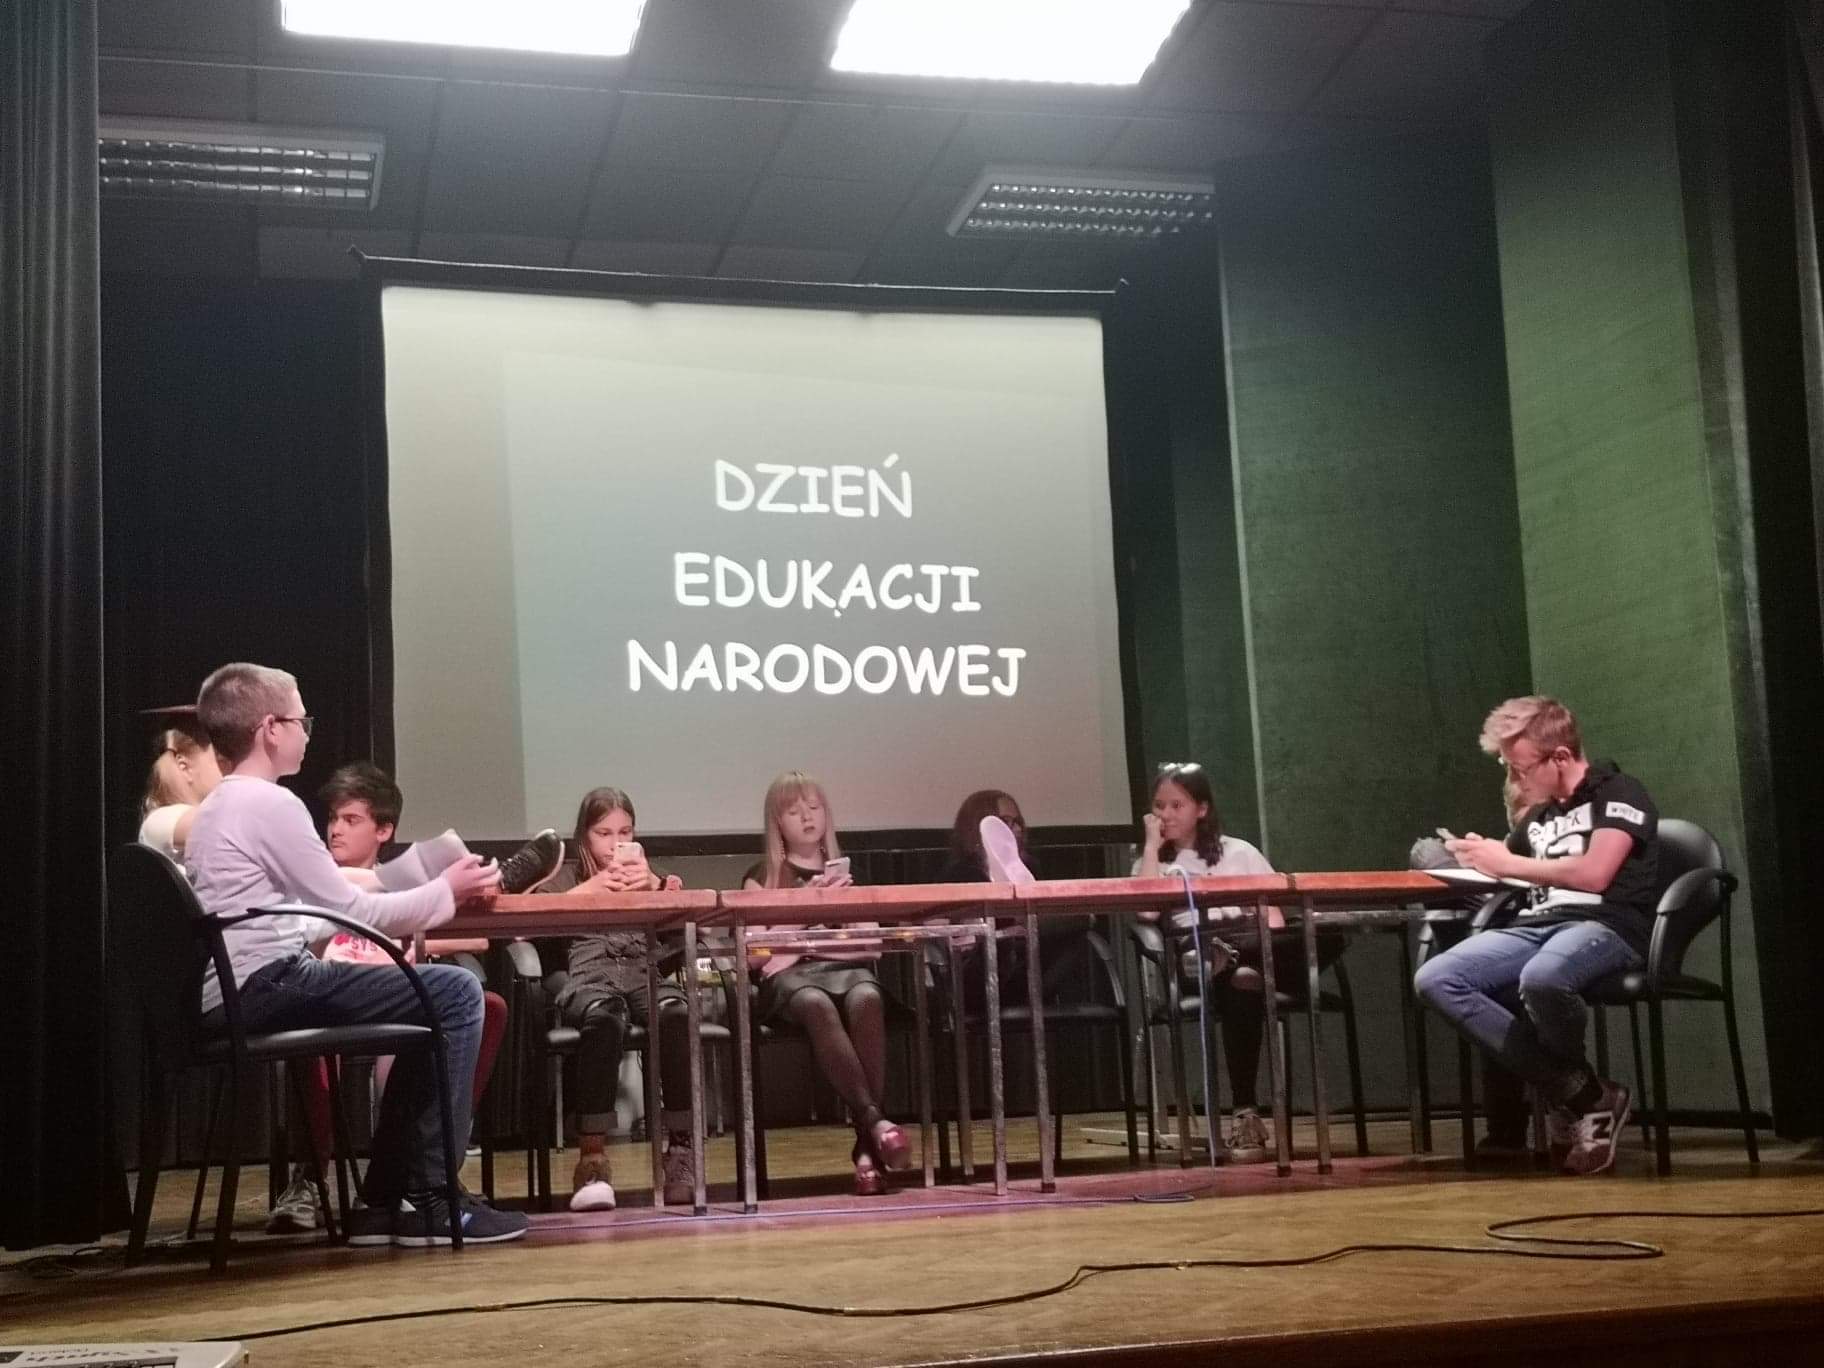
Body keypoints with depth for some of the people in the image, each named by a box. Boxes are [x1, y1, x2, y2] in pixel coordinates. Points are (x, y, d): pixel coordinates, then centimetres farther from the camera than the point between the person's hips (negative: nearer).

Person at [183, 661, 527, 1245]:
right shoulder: (270, 803, -11)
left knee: (429, 999, 18)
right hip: (263, 986, -10)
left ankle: (386, 1199, 16)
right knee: (455, 993, -10)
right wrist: (446, 891, 4)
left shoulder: (217, 808, 20)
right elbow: (350, 911, -9)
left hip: (228, 995, 10)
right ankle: (429, 1197, -6)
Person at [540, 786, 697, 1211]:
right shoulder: (570, 877, 24)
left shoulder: (648, 875, 29)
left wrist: (655, 886, -7)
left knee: (675, 1014, -35)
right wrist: (590, 887, -8)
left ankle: (680, 1151, -32)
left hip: (645, 973, 2)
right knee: (604, 1016, -39)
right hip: (590, 975, -2)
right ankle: (592, 1158, -42)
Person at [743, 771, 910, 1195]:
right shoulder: (762, 877, 17)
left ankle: (867, 1146, -39)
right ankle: (874, 1122, -43)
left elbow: (867, 943, 17)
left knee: (866, 1000, -36)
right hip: (790, 975, -2)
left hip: (847, 967, 2)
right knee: (818, 1007, -39)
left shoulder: (845, 871, 25)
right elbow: (756, 953, 5)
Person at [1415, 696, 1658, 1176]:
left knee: (1541, 979, -42)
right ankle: (1579, 1093, -19)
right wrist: (1478, 858, 12)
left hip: (1606, 926, -7)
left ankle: (1579, 1096, -9)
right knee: (1436, 980, -19)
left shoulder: (1616, 793, 1)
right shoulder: (1539, 815, 22)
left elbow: (1594, 873, -15)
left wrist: (1506, 863, -6)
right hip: (1538, 925, 7)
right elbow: (1505, 875, 35)